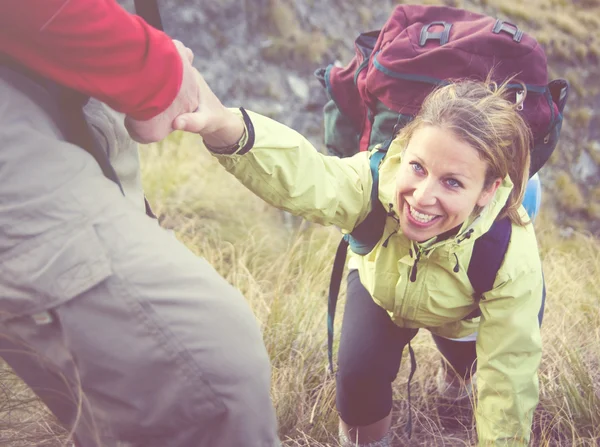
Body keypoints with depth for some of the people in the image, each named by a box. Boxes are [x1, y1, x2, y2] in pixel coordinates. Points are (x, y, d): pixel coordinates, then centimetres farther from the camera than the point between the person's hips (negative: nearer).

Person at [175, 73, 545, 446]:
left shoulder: (513, 261, -39)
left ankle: (460, 366, 32)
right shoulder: (382, 176, -40)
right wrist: (225, 128, -81)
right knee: (359, 372, -16)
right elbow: (306, 179, -62)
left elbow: (509, 377, -30)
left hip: (463, 316, 1)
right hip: (381, 287, -1)